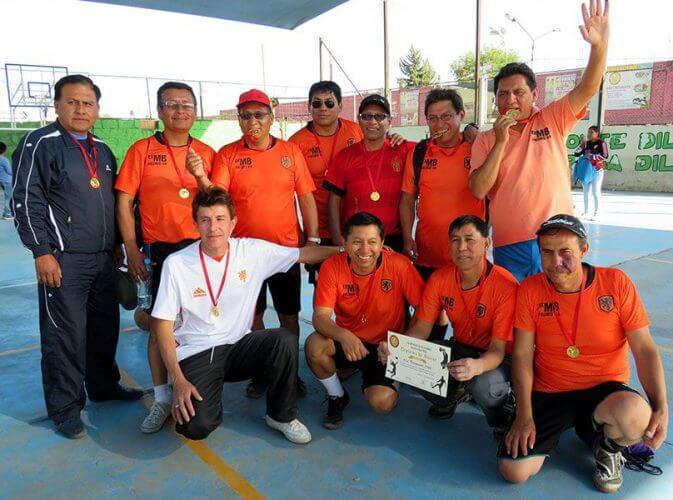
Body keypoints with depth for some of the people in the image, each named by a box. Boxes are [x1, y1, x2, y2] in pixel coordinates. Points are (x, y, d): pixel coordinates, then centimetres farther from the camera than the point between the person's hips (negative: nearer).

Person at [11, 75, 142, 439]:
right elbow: (26, 201, -8)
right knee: (65, 334, -2)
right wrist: (42, 252, -14)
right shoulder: (40, 143, -3)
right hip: (63, 259, -6)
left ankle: (103, 385, 31)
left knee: (105, 326, 14)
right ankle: (65, 409, 11)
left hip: (104, 258, 7)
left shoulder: (102, 151, 16)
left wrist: (116, 246, 19)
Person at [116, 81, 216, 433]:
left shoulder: (206, 153, 7)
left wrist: (202, 174, -14)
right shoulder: (142, 150, 1)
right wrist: (132, 250, -6)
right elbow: (124, 202, 0)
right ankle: (161, 398, 17)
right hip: (159, 250, -1)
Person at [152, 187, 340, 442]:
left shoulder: (253, 251, -6)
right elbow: (163, 326, -8)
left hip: (239, 345, 3)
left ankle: (281, 415, -1)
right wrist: (178, 380, -16)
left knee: (285, 340, -27)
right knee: (197, 426, -25)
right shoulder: (176, 264, -12)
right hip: (197, 353, -2)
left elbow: (304, 254, 3)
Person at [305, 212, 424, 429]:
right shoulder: (332, 267, -15)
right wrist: (343, 335, -40)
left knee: (382, 402, -23)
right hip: (346, 341, 2)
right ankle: (337, 397, 2)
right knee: (314, 345, -29)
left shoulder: (399, 265, -18)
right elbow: (320, 317, -19)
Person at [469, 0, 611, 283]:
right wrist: (501, 142, -13)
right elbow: (478, 190, -7)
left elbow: (588, 88, -8)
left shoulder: (553, 120, 5)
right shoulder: (485, 140, 4)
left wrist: (599, 44, -24)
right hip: (509, 248, 0)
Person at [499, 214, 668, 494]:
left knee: (635, 414, -37)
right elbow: (522, 354, -6)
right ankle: (556, 429, 19)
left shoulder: (616, 282, -9)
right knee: (513, 471, -13)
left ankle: (609, 449, 2)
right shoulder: (530, 289, -7)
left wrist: (661, 408, -21)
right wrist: (524, 415, -12)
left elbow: (645, 349, -8)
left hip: (604, 390, -1)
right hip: (547, 394, 1)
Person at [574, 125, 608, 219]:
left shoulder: (601, 143, -7)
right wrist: (582, 145, -6)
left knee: (595, 192, -4)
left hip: (597, 171, -6)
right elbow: (576, 153, 9)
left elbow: (604, 157, -16)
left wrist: (590, 156, -16)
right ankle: (586, 212, 20)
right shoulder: (587, 143, 10)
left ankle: (596, 213, 2)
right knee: (585, 192, 10)